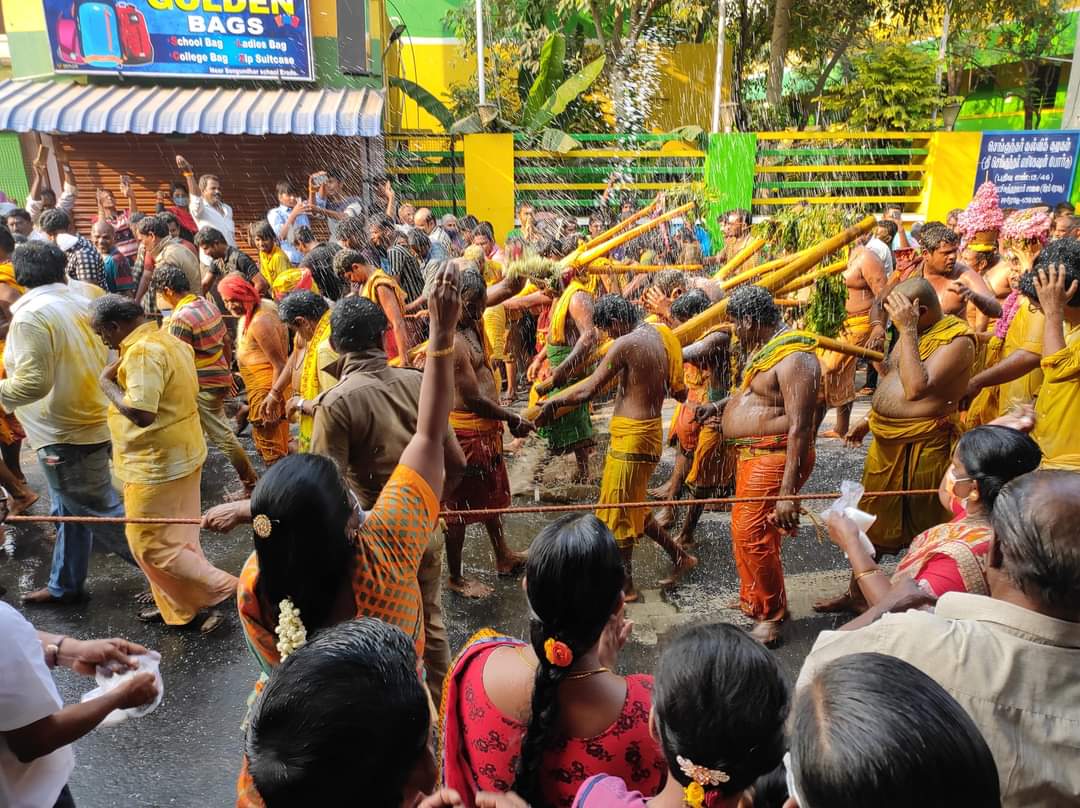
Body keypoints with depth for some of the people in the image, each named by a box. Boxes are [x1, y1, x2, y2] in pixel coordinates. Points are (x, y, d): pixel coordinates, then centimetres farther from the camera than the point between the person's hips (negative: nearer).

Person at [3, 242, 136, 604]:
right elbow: (106, 359, 11)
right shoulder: (79, 302, 4)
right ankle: (65, 585, 34)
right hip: (91, 420, 9)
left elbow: (33, 382, -25)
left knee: (100, 513, 1)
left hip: (65, 434, -9)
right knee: (71, 509, 20)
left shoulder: (30, 315, -19)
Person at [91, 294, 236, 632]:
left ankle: (223, 589, 5)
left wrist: (107, 382, -16)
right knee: (175, 536, 19)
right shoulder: (169, 340, 9)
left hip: (157, 464, -10)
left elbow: (141, 413, -29)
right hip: (182, 453, 10)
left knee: (150, 542, 3)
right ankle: (181, 605, 31)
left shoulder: (142, 352, -22)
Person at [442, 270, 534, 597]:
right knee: (460, 506, 5)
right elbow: (474, 399, -23)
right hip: (467, 432, -10)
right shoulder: (453, 342, -25)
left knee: (491, 496, 24)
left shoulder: (472, 327, 3)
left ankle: (503, 558, 44)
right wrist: (514, 419, -14)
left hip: (487, 429, 11)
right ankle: (456, 578, 23)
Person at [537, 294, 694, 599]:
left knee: (618, 512, 6)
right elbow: (680, 392, 14)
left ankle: (626, 586, 19)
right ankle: (680, 556, 31)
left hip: (631, 436, -9)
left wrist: (552, 402, -4)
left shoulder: (625, 344, -16)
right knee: (633, 507, 23)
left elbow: (587, 391, -18)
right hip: (651, 429, 9)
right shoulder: (659, 337, 8)